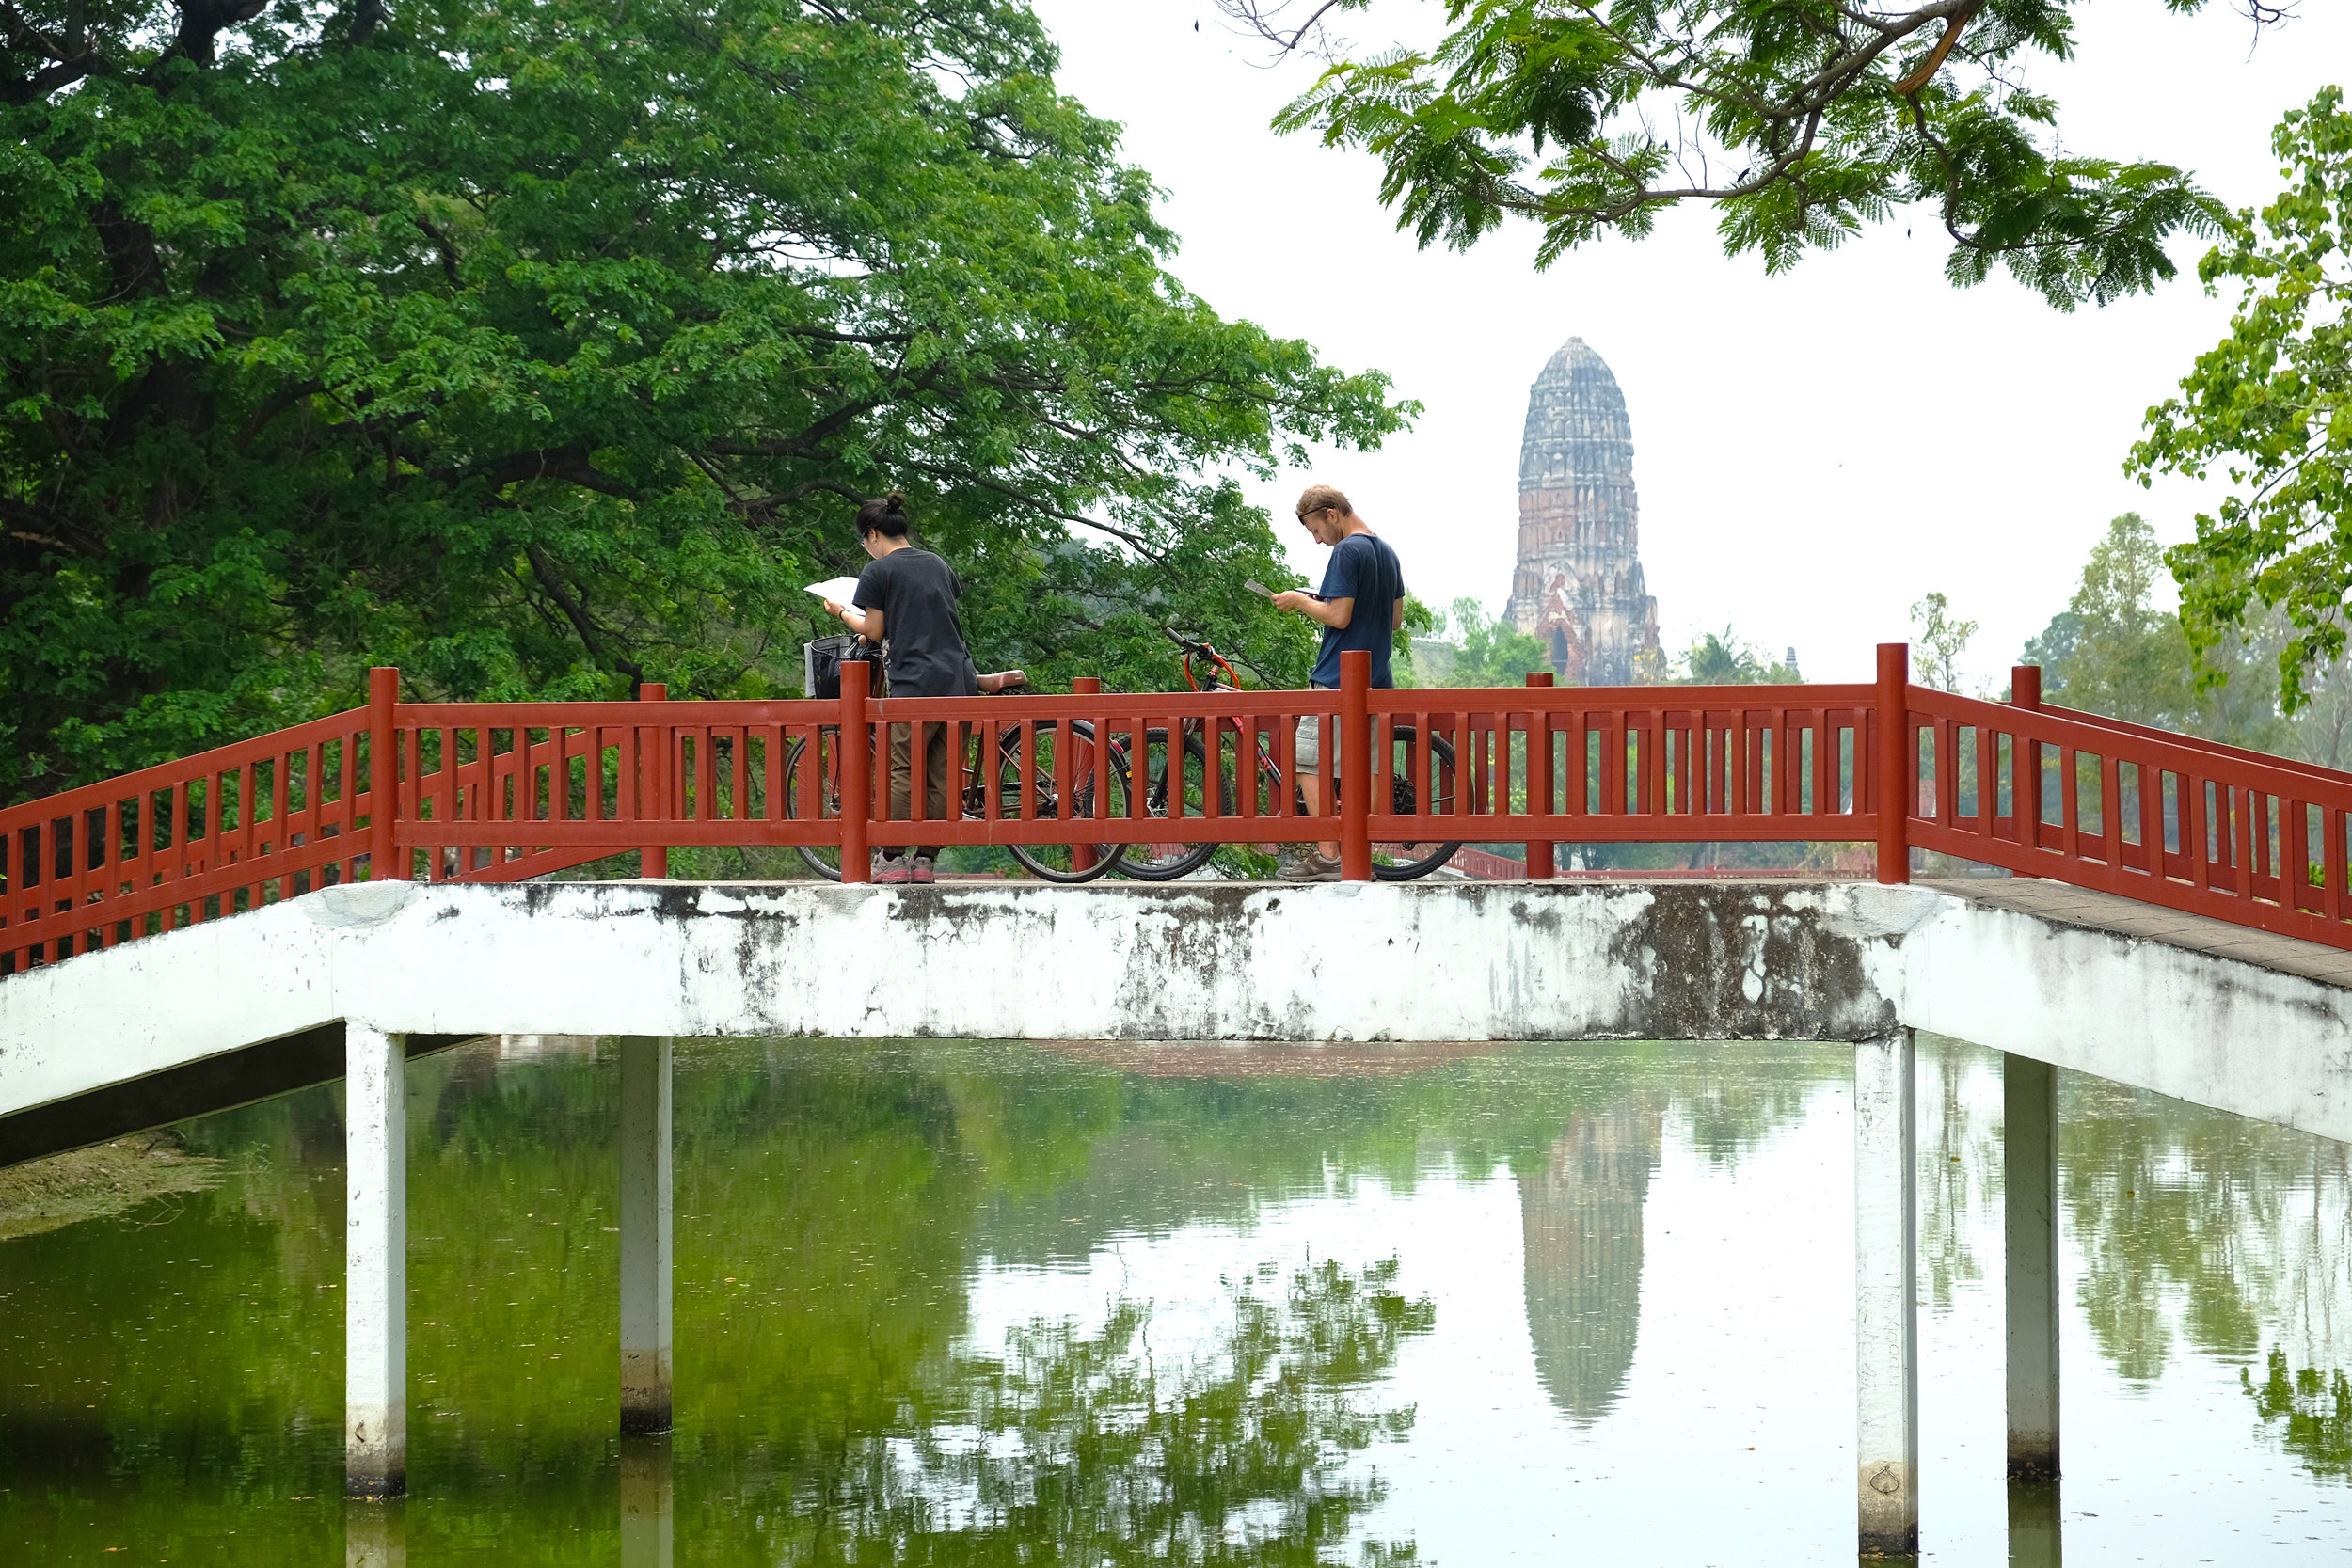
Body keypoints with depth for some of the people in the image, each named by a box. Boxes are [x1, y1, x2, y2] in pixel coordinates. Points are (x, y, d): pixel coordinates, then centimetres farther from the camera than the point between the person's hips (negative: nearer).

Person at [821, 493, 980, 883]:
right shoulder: (938, 564, 18)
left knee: (904, 772, -1)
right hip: (960, 682, 6)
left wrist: (841, 611, 19)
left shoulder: (878, 572, 0)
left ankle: (891, 859, -1)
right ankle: (925, 860, 4)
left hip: (917, 685, -6)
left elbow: (874, 632, 3)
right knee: (942, 776, 4)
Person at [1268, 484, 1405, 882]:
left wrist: (1299, 602, -2)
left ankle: (1327, 854, -10)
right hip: (1376, 679, 9)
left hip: (1338, 680, -9)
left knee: (1310, 763, -5)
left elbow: (1338, 617, -19)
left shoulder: (1348, 551, -13)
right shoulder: (1387, 553, 15)